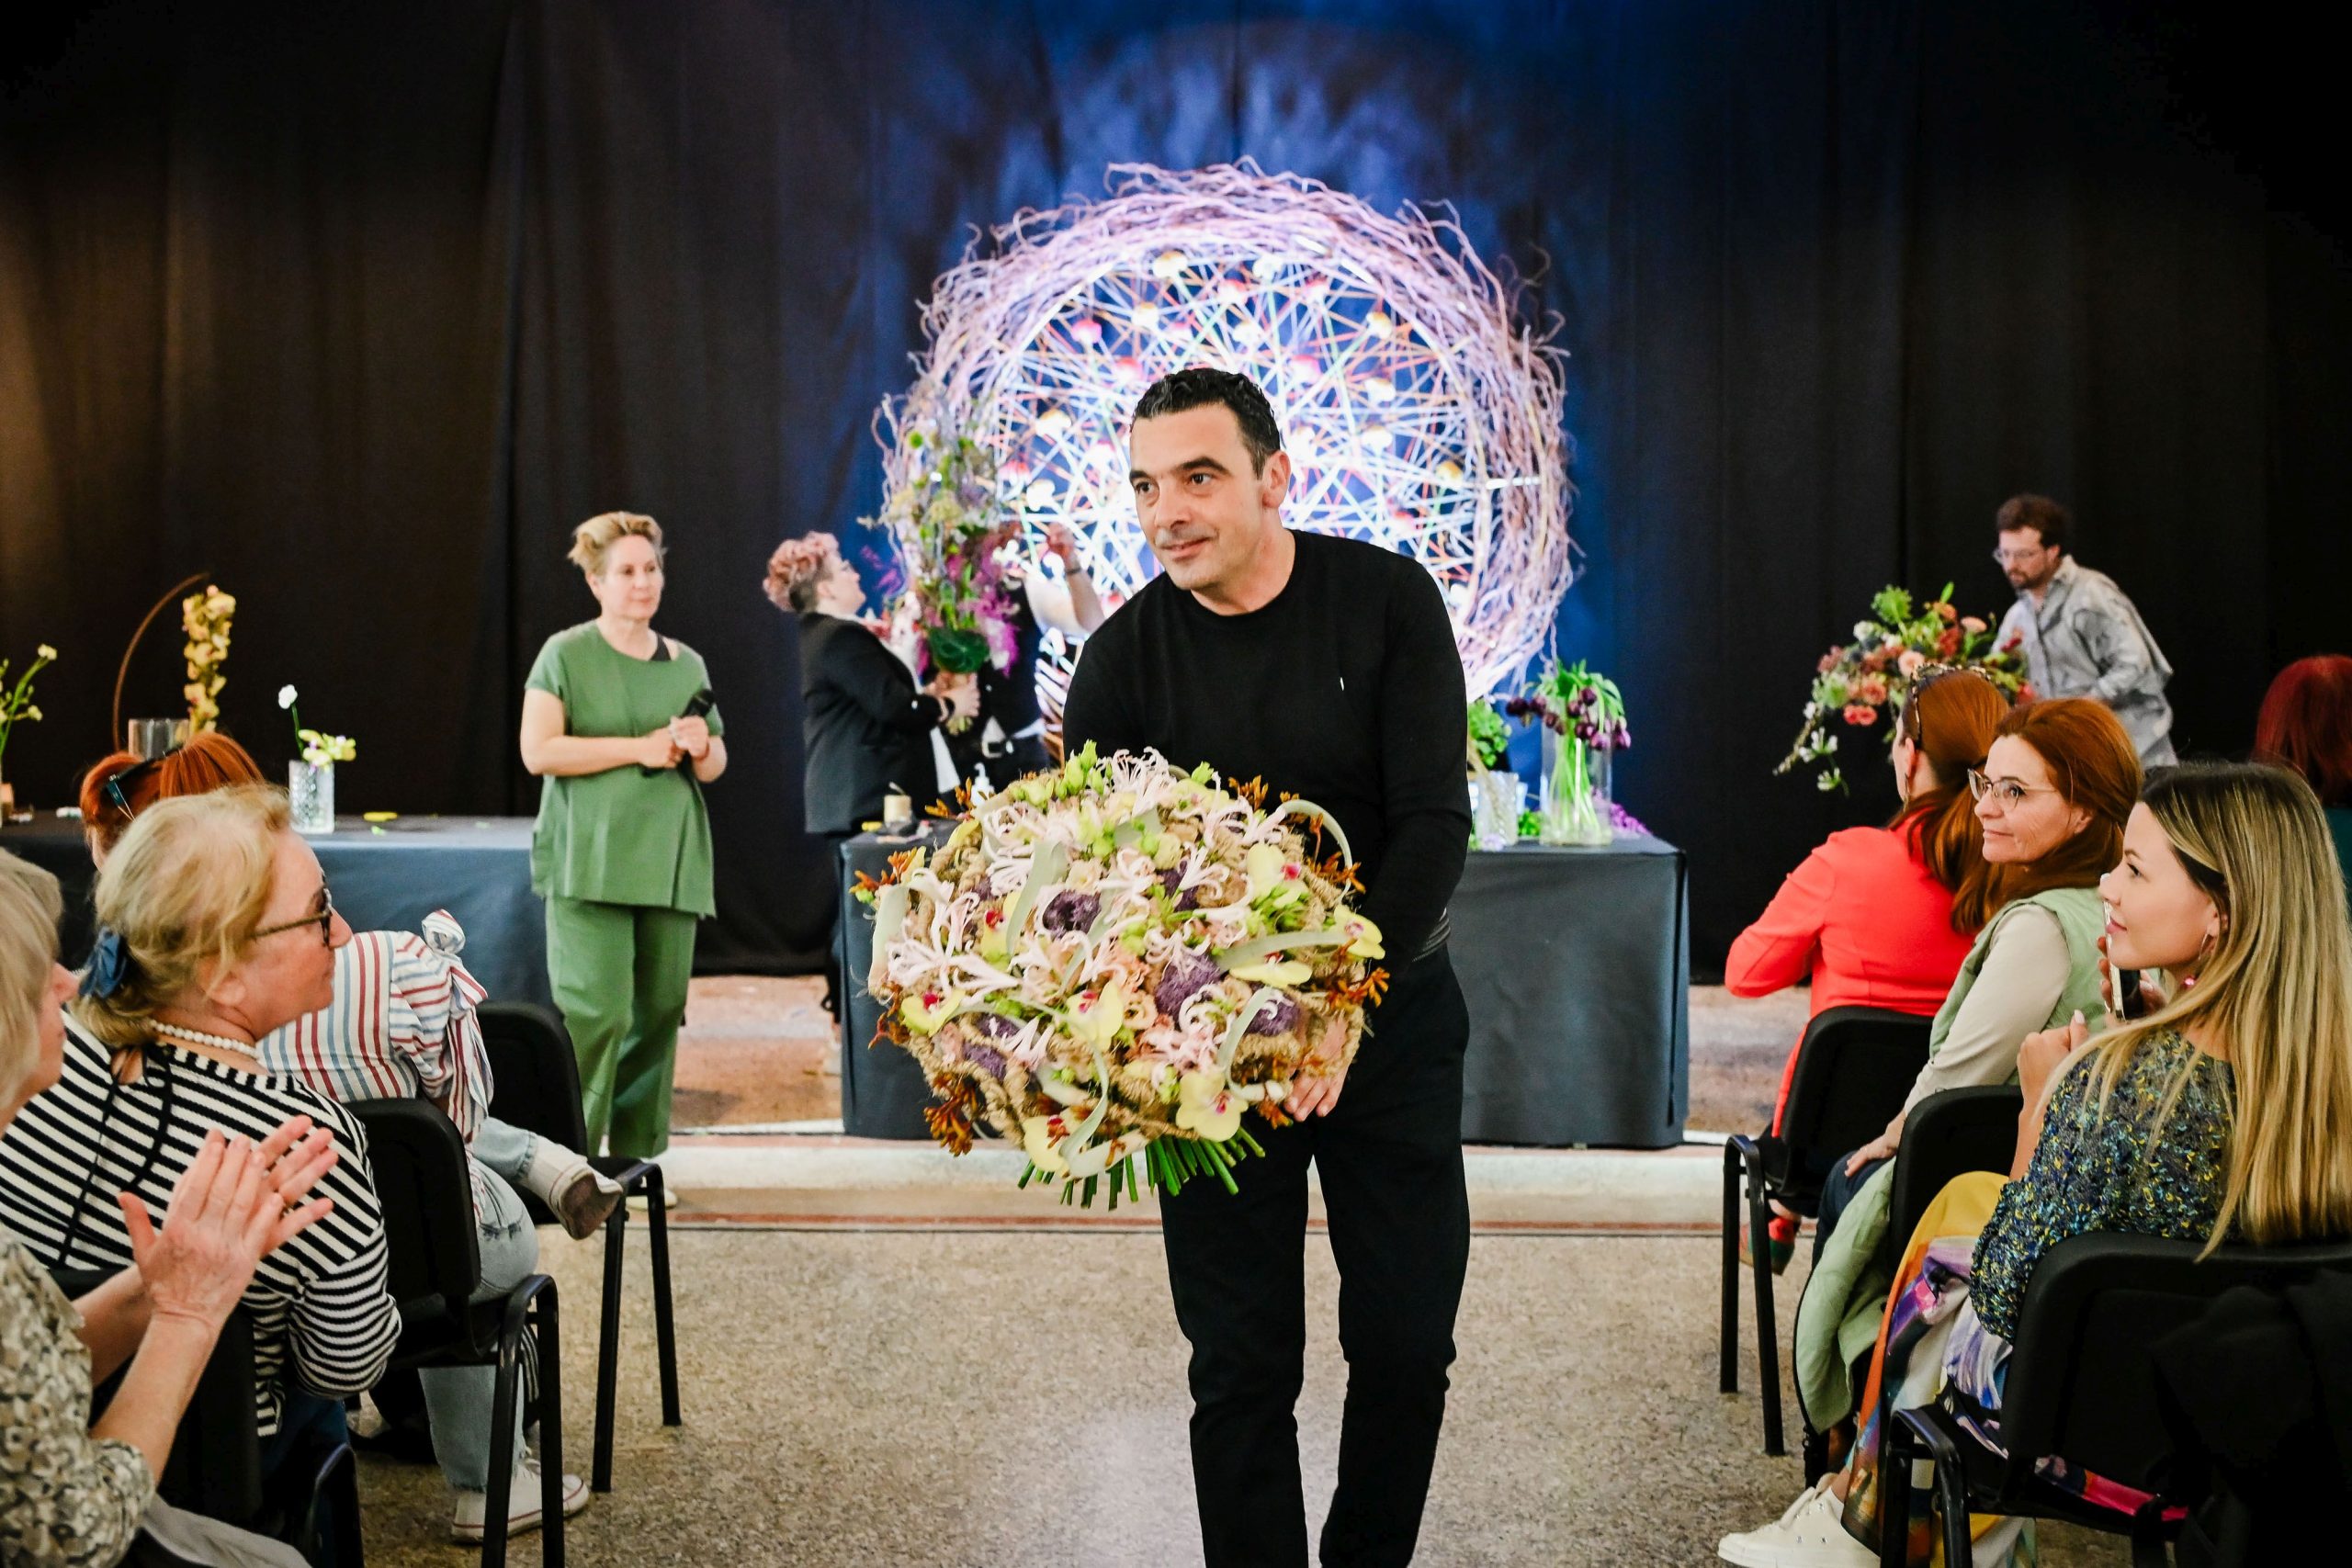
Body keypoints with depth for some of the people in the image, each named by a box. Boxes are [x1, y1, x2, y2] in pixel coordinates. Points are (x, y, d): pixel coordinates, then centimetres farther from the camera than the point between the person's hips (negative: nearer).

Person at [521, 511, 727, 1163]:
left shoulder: (687, 664, 16)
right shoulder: (566, 654, 0)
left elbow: (715, 766, 21)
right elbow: (538, 751, -10)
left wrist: (701, 748, -3)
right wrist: (641, 748, -13)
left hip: (669, 861, 5)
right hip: (590, 860, -5)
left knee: (661, 1010, 4)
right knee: (596, 1012, -12)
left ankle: (639, 1156, 15)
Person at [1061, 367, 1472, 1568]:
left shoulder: (1386, 601, -9)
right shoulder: (1124, 657, -7)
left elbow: (1434, 821, -14)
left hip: (1392, 1014, 0)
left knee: (1407, 1342, 7)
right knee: (1241, 1362, 5)